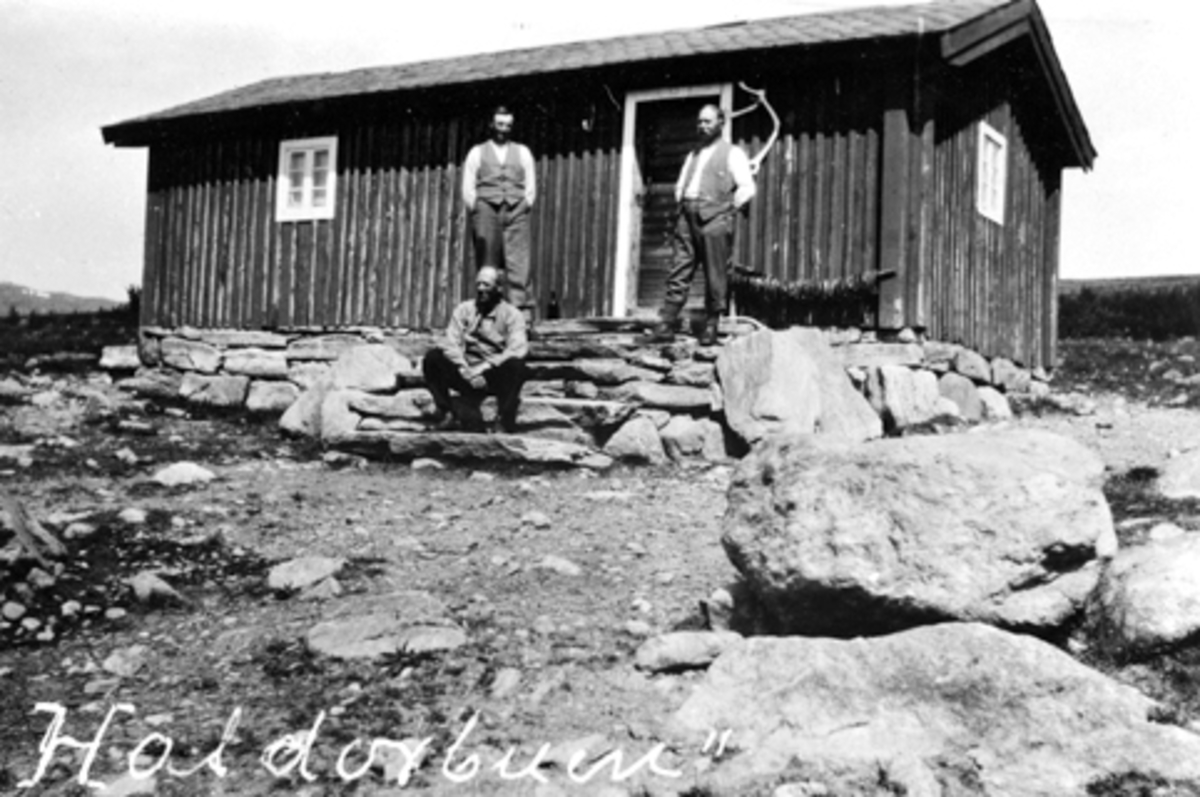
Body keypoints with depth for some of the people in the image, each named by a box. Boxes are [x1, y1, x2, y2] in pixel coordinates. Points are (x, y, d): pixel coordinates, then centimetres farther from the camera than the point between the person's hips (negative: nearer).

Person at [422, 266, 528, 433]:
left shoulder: (512, 315, -1)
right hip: (465, 374, 2)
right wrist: (468, 373, -19)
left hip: (495, 377, -2)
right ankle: (446, 414, -15)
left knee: (516, 365, -33)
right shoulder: (463, 310, 7)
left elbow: (517, 350, -15)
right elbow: (451, 345, -4)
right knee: (433, 357, -20)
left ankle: (506, 421, -24)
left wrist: (481, 370, -21)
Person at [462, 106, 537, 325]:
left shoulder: (522, 152, 19)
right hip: (486, 209, 0)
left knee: (519, 262, -14)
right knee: (487, 265, -5)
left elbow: (531, 187, 15)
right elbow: (468, 189, 10)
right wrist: (477, 214, 0)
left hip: (516, 211, 0)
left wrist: (524, 208, 1)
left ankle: (523, 313, -22)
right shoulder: (477, 152, 16)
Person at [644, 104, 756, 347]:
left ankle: (711, 328, 4)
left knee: (715, 277, -3)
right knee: (678, 274, -1)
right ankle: (666, 326, -3)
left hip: (714, 219, -6)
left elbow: (747, 188, -5)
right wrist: (682, 204, 15)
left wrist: (728, 210, -5)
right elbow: (680, 186, 31)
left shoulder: (732, 153, 4)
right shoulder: (693, 155, 23)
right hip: (687, 218, 6)